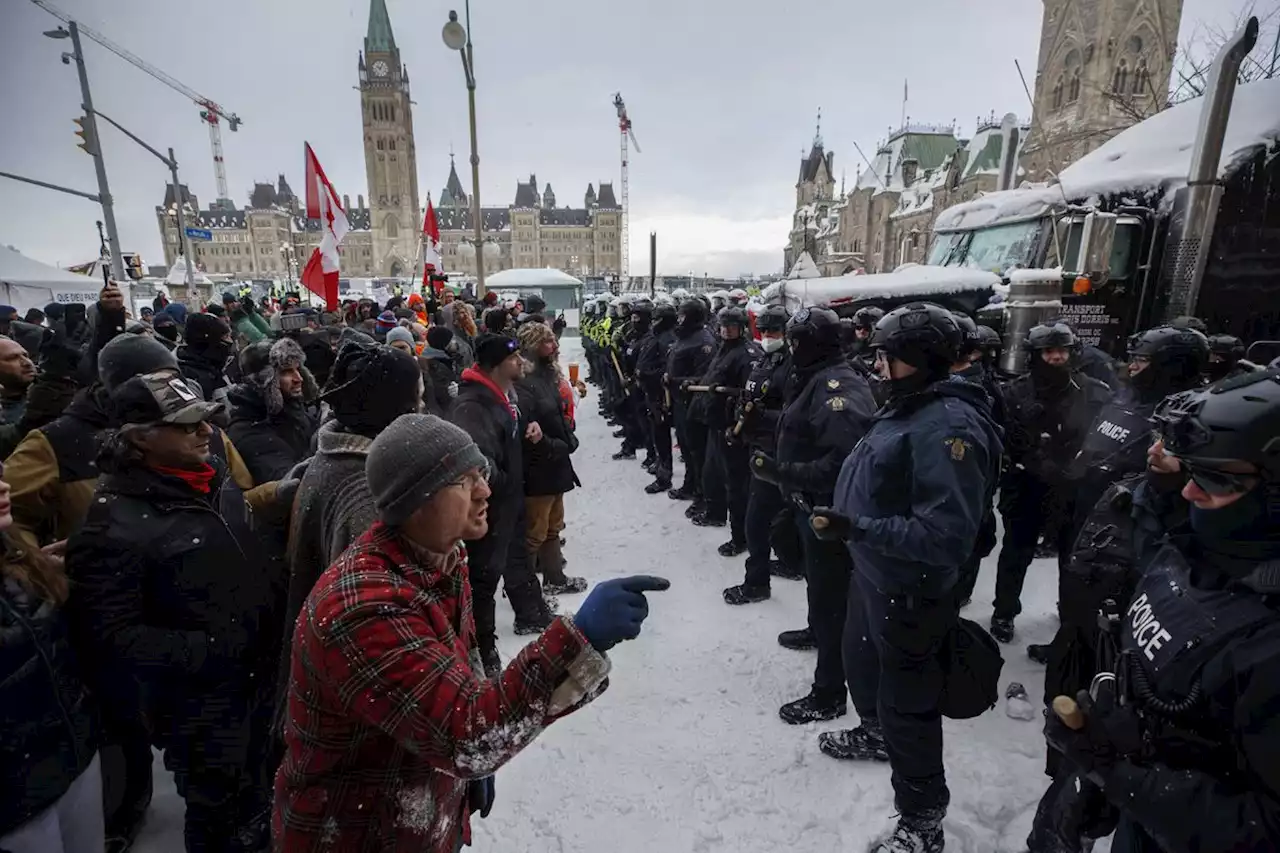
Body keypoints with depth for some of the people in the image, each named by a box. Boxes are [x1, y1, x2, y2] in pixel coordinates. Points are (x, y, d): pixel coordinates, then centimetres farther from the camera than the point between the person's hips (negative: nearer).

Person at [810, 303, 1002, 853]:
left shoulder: (948, 425, -29)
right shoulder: (907, 406, 2)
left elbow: (946, 535, -33)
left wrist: (858, 529, -33)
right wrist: (848, 523, 9)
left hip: (910, 591, -10)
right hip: (873, 572, 10)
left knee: (907, 704, 9)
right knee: (861, 661, 30)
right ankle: (876, 733, 58)